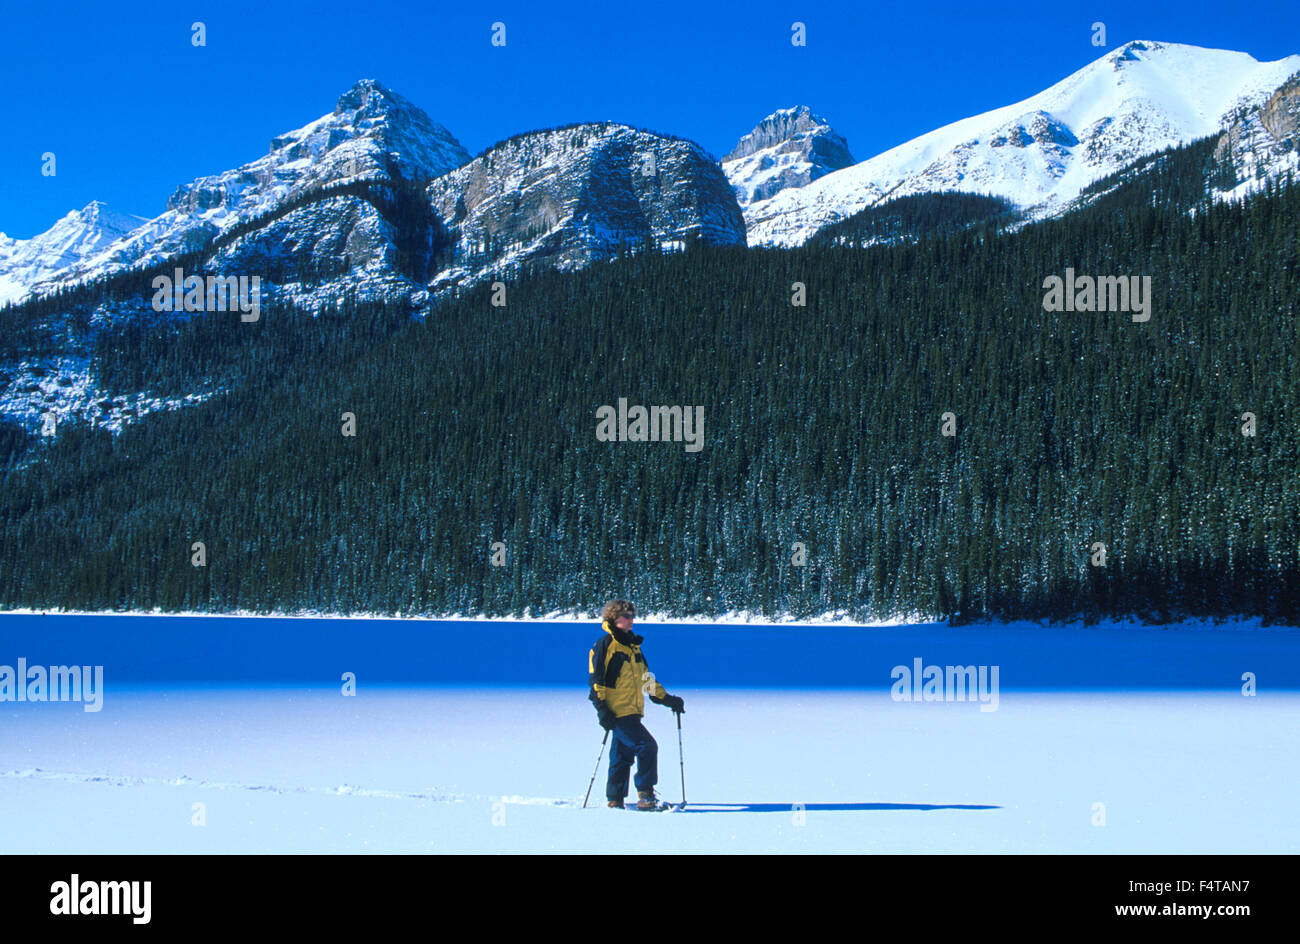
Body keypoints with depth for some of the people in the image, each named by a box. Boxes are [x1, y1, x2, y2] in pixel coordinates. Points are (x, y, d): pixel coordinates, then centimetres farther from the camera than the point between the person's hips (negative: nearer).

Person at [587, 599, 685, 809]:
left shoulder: (633, 645, 19)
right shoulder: (605, 645, -6)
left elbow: (646, 677, 27)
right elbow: (595, 680, -9)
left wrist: (667, 699, 23)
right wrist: (602, 709, -17)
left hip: (632, 711, 8)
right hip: (618, 712, -8)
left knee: (622, 757, 12)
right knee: (647, 747, -17)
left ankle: (615, 801, 20)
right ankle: (645, 796, -12)